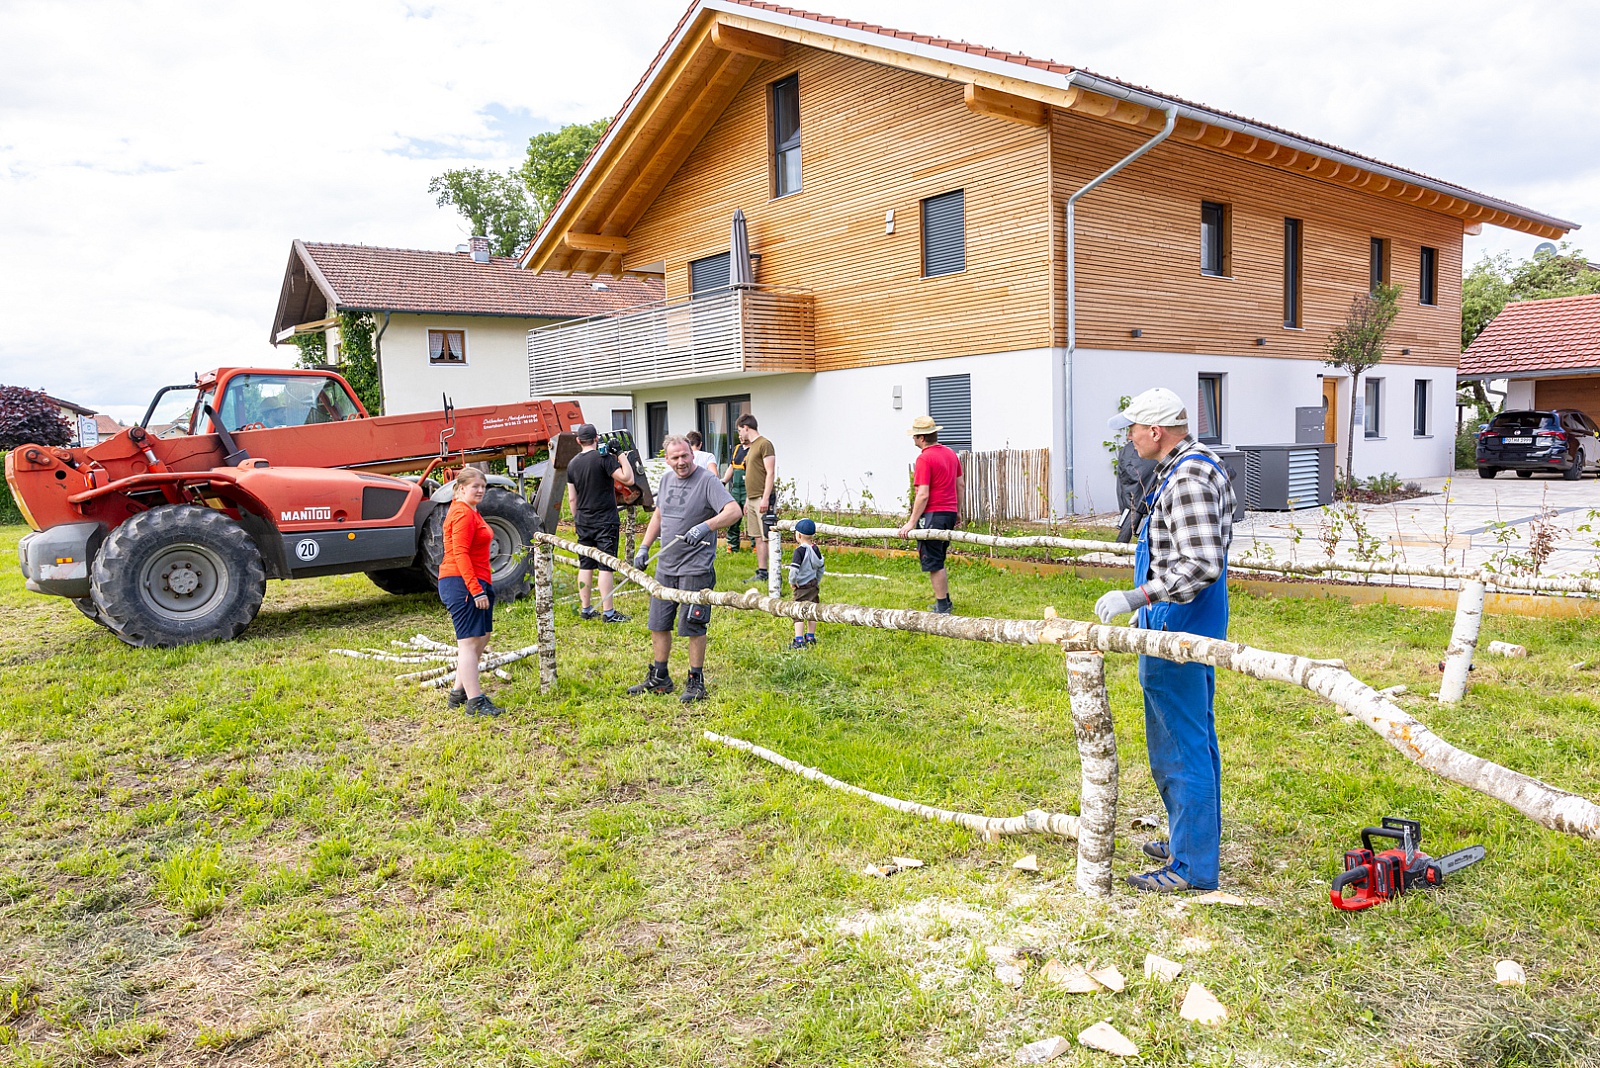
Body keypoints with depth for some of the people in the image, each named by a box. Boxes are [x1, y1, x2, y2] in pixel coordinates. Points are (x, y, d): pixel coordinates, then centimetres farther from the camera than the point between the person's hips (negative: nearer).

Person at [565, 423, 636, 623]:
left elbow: (572, 498, 12)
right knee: (605, 567, -4)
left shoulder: (573, 464, 7)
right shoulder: (604, 458, -12)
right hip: (605, 522, -6)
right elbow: (628, 479, -19)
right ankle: (608, 612, -3)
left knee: (585, 566, 11)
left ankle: (585, 609, 17)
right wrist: (622, 457, -7)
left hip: (583, 522, 6)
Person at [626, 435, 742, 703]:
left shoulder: (707, 481, -13)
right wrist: (644, 547, 17)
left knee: (693, 627, -1)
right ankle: (658, 679, 27)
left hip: (696, 568, -7)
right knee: (658, 624, 13)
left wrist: (705, 526, -39)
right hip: (665, 567, 7)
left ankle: (696, 683, 12)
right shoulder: (666, 479, 10)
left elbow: (734, 511, -24)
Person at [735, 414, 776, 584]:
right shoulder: (751, 447, 21)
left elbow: (770, 473, -13)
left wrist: (765, 498, -19)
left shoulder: (764, 444, -7)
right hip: (751, 499, 9)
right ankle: (761, 572, 9)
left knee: (767, 537, -9)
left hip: (763, 499, -9)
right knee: (758, 538, 7)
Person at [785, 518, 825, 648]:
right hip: (814, 586, 8)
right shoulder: (815, 549, 5)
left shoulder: (800, 551, -18)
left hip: (802, 587, -8)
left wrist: (792, 581, -11)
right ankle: (810, 637, 29)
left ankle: (799, 641, -11)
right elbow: (821, 567, 14)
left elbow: (794, 569, -28)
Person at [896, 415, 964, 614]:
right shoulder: (950, 453, 11)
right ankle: (945, 601, 25)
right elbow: (960, 484, 17)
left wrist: (912, 522, -17)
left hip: (932, 515, -9)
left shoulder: (924, 458, -15)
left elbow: (923, 495, -20)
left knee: (933, 563, -1)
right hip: (950, 513, 9)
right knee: (938, 560, 20)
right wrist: (958, 511, 26)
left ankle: (942, 607, 2)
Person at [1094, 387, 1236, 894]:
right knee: (1194, 738, 20)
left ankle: (1191, 866, 6)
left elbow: (1203, 566, -29)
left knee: (1181, 747, -4)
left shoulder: (1186, 481, -22)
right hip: (1195, 626, 11)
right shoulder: (1203, 462, 13)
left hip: (1176, 630, -11)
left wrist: (1135, 598, -29)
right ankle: (1194, 838, 34)